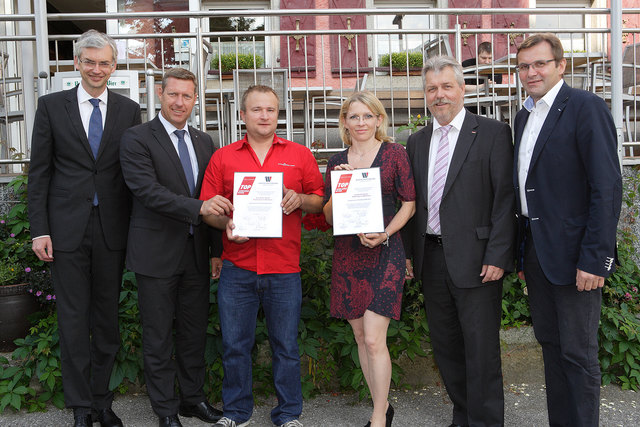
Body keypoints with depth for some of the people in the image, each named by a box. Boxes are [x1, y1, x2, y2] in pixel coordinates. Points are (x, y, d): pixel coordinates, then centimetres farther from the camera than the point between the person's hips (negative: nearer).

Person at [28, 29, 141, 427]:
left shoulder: (129, 110, 6)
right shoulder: (51, 106, 4)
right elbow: (39, 171, 2)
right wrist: (40, 229, -4)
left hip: (112, 229, 1)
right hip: (67, 228, -1)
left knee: (108, 318, 10)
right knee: (73, 320, 5)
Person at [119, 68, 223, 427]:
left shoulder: (204, 141, 11)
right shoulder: (137, 138, -6)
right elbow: (147, 189, -19)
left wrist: (217, 249, 8)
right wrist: (197, 208, -29)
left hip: (197, 251, 5)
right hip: (157, 252, -5)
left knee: (195, 330, 15)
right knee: (159, 336, 7)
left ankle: (194, 398, 31)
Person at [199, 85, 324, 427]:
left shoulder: (300, 155, 7)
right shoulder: (222, 158, 8)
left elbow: (320, 202, 8)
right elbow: (208, 208, 7)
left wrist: (300, 200, -12)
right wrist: (225, 223, -13)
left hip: (284, 269, 0)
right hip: (237, 267, 1)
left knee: (286, 346, 7)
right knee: (234, 345, 8)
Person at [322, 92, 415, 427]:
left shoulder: (394, 154, 0)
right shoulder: (336, 162, 10)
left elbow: (409, 204, 0)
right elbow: (328, 216, 10)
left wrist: (384, 234, -14)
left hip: (383, 252, -4)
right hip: (347, 254, 4)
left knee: (374, 339, -10)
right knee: (360, 337, 10)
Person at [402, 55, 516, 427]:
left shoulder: (493, 133, -3)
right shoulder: (417, 141, 13)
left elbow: (505, 198, -8)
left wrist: (497, 256, -14)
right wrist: (409, 252, 8)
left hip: (475, 259, -5)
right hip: (432, 257, 6)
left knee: (481, 350, 2)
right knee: (445, 345, 15)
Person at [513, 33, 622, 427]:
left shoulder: (586, 107, -10)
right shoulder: (525, 116, 14)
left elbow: (607, 187, -16)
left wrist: (595, 259, -20)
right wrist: (522, 250, 11)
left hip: (573, 253, -7)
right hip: (536, 250, 8)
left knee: (578, 352, 3)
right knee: (550, 342, 17)